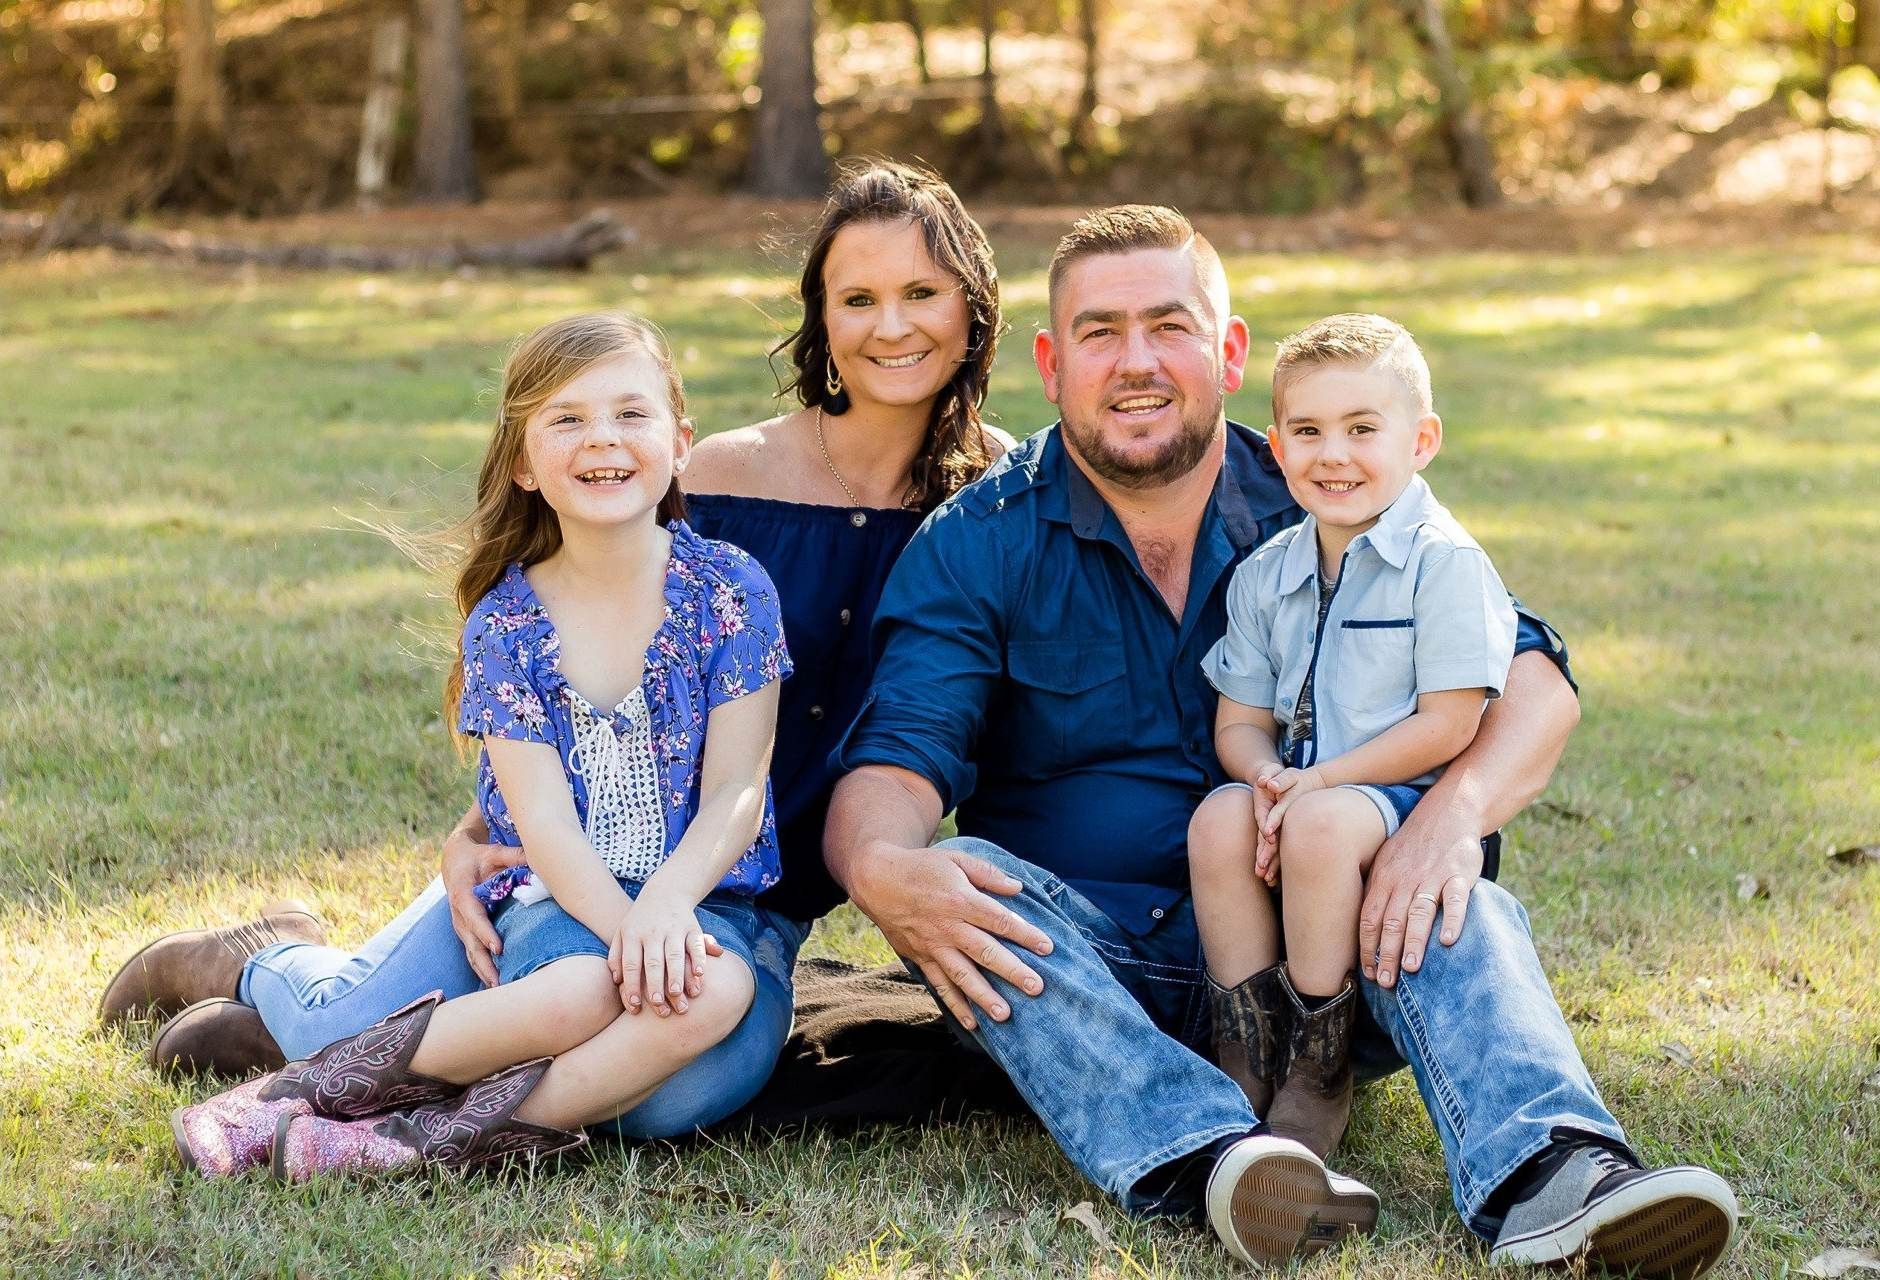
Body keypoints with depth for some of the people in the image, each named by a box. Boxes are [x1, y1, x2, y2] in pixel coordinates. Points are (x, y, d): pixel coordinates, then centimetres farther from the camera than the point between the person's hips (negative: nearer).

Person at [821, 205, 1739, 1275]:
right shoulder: (977, 547, 1)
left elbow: (1533, 682, -6)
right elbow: (898, 756, -11)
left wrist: (1454, 810, -29)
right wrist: (883, 868, -37)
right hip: (1081, 943, -1)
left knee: (1458, 900, -28)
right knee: (957, 879, -32)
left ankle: (1552, 1175, -54)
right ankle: (1205, 1159, -53)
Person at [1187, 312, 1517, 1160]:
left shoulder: (1445, 563, -6)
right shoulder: (1263, 575, 12)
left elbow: (1447, 725, -13)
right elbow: (1239, 721, 11)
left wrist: (1314, 784, -17)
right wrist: (1268, 778, -14)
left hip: (1408, 800, -5)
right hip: (1295, 792, 5)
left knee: (1324, 824, -35)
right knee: (1220, 819, -27)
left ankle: (1319, 1075, -21)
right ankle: (1246, 1060, -19)